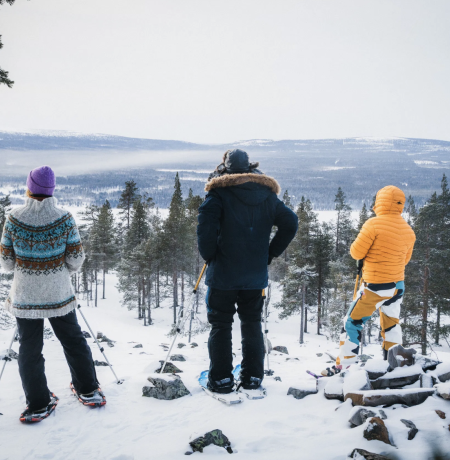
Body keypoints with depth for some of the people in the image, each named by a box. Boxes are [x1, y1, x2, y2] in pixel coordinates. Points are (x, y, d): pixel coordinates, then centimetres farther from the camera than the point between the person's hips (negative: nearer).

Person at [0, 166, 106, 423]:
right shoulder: (64, 219, -13)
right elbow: (76, 260, -10)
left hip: (25, 296, 0)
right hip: (59, 295, 0)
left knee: (30, 349, 13)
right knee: (74, 341, 18)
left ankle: (38, 405, 20)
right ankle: (89, 391, 30)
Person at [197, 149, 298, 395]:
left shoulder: (219, 192, -8)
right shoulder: (267, 195, 6)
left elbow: (206, 224, -21)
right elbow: (290, 223, 7)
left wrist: (208, 255, -6)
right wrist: (270, 253, 11)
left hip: (223, 274, -4)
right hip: (255, 275, 4)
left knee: (220, 325, 7)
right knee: (252, 324, 16)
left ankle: (221, 379, 9)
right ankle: (253, 376, 20)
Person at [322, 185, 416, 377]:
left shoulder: (374, 224, -17)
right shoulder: (408, 230, 4)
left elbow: (356, 252, -12)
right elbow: (405, 258, 14)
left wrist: (363, 256, 8)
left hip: (375, 286, -6)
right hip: (398, 284, 7)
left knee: (353, 322, 2)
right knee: (391, 323, 21)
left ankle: (343, 366, 4)